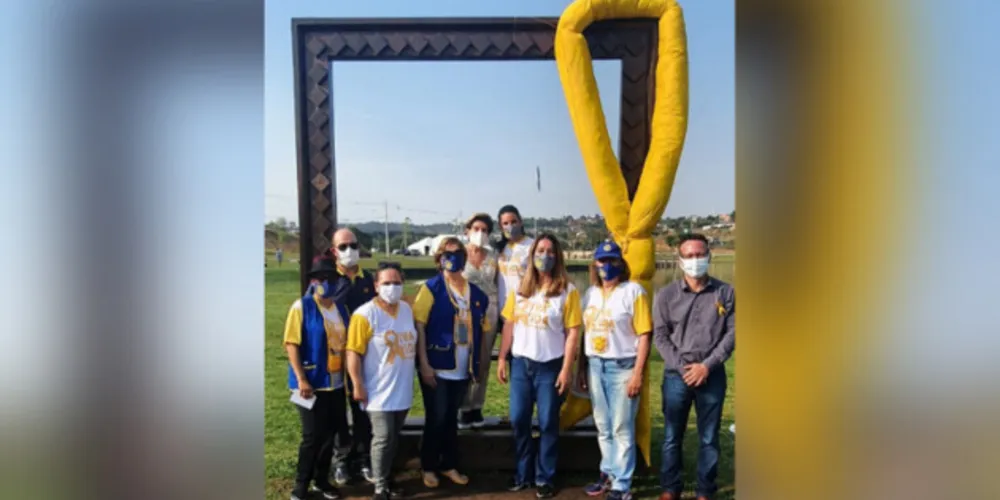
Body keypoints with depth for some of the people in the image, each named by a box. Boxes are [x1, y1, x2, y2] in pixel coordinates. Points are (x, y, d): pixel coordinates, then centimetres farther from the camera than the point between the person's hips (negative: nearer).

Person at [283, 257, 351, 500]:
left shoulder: (341, 308, 8)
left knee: (330, 434, 13)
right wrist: (301, 379, -19)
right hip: (312, 384, -5)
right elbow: (291, 344, -13)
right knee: (312, 436, 0)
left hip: (336, 384, 5)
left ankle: (322, 480, 29)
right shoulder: (301, 307, -9)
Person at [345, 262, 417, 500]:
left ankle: (386, 477, 32)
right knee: (383, 439, -5)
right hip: (379, 391, -6)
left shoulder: (407, 309, 6)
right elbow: (353, 352, -16)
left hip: (403, 389, 6)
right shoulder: (365, 314, -15)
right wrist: (358, 385, -18)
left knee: (394, 438, 16)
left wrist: (419, 371, 18)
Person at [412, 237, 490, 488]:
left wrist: (477, 364, 10)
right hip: (436, 367, -4)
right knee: (436, 418, 4)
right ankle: (428, 467, 21)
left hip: (462, 369, 4)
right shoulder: (431, 288, -7)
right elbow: (419, 326, -11)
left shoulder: (476, 293, 7)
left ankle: (449, 465, 28)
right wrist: (424, 364, -16)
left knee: (451, 418, 15)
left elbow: (480, 330, 13)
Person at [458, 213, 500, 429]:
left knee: (483, 362, 5)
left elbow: (497, 284, 11)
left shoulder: (493, 256, 6)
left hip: (489, 313, 3)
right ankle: (465, 409, 6)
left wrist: (499, 314, 5)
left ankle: (477, 408, 15)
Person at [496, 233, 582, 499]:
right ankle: (524, 472, 26)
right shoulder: (520, 288, 7)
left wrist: (566, 369, -11)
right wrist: (502, 358, 5)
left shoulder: (567, 290, -6)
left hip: (550, 366, -4)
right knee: (518, 420, 9)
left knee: (548, 423, 6)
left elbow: (572, 332, -7)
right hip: (521, 363, 4)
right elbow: (509, 325, 9)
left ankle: (544, 478, 20)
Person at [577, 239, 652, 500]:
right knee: (603, 427, 16)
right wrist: (582, 367, 10)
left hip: (623, 367, -5)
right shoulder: (591, 293, 9)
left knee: (622, 429, 2)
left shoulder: (633, 291, -8)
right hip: (595, 366, 6)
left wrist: (637, 373, -15)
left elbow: (644, 335, -10)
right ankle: (609, 474, 31)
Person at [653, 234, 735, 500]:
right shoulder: (666, 294, 1)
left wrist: (707, 365, -10)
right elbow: (660, 335, -1)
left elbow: (732, 332, -2)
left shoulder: (725, 292, 1)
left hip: (712, 375, 0)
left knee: (709, 438, 8)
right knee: (672, 436, 9)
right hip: (676, 375, 0)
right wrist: (682, 367, -11)